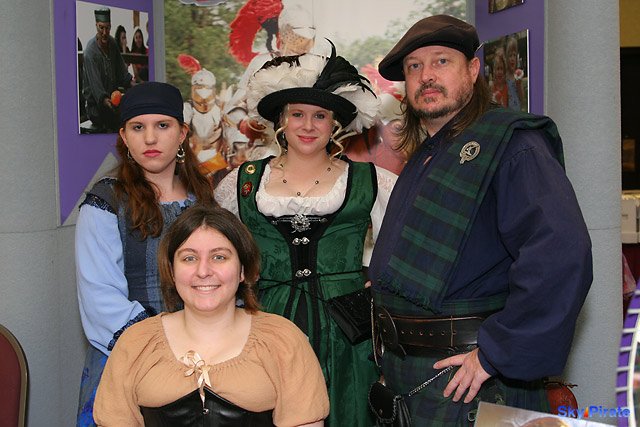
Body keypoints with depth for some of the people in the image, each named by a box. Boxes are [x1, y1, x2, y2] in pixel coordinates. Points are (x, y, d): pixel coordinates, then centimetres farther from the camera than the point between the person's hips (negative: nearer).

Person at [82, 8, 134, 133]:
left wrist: (130, 82, 0)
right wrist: (104, 100, -43)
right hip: (96, 102, -7)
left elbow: (121, 68, 14)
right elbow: (95, 83, -28)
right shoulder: (90, 52, -21)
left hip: (111, 95, 7)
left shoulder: (112, 43, 3)